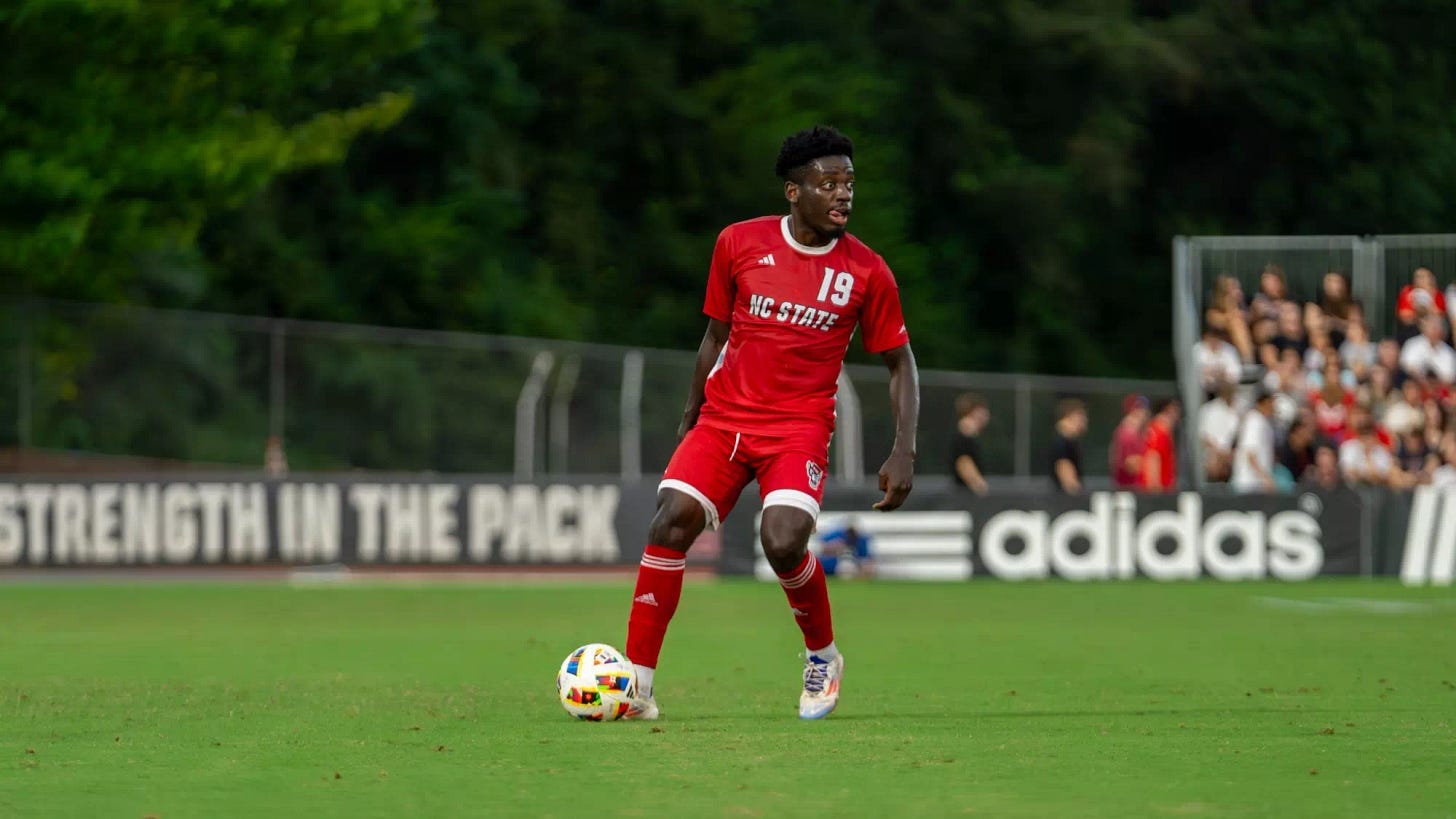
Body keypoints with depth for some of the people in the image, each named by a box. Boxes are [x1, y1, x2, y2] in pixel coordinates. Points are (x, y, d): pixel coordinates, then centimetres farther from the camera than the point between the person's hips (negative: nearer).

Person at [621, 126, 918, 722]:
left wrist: (904, 451, -5)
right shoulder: (739, 244, 1)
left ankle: (823, 656, 5)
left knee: (783, 542, -26)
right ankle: (636, 685, -10)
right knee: (671, 523, -17)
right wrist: (687, 422, 16)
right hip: (723, 419, 2)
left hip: (799, 429, -2)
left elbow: (900, 363, 6)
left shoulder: (866, 271, -2)